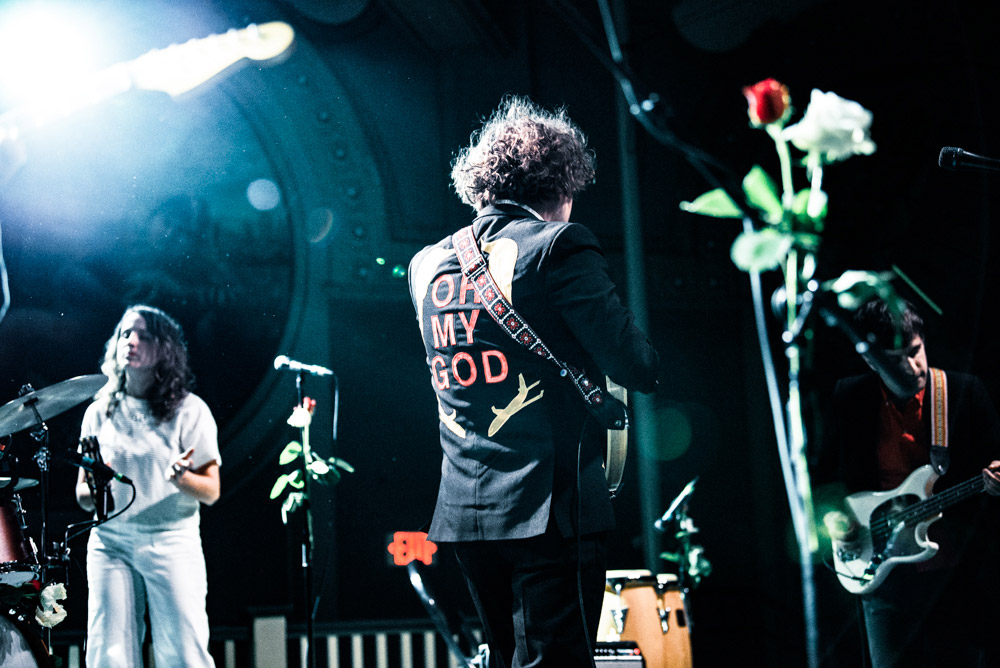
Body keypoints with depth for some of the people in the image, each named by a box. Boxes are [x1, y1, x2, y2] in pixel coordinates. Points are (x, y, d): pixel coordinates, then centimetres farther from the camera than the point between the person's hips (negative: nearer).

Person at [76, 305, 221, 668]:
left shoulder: (188, 410, 2)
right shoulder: (99, 412, 12)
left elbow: (211, 491, 0)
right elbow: (82, 492, 16)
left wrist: (180, 478, -21)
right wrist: (93, 492, -7)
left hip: (172, 542, -3)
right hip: (109, 542, 3)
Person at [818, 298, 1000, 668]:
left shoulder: (965, 392, -4)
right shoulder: (849, 399, -1)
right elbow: (823, 472, 10)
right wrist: (832, 517, -6)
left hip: (958, 570, -1)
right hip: (882, 569, 1)